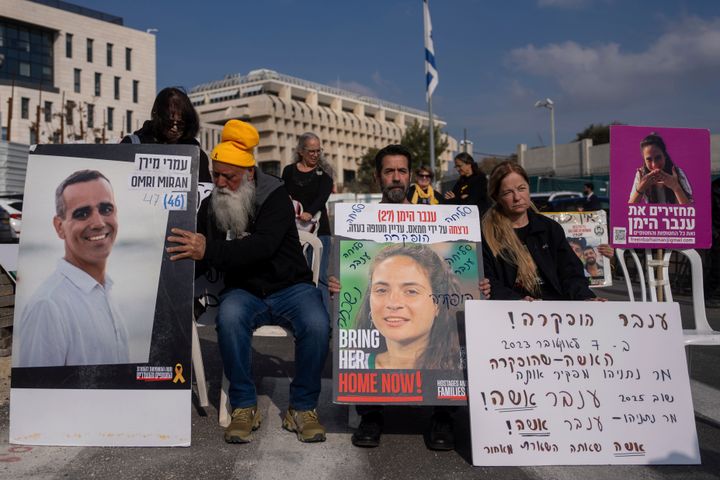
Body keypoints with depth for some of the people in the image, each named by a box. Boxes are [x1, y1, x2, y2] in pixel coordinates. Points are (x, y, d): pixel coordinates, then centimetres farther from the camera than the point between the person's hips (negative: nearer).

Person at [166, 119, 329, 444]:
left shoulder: (275, 196, -10)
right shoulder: (210, 206, 5)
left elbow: (263, 246, -27)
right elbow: (198, 262, 8)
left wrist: (209, 251, -37)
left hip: (290, 287, -2)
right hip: (244, 292, 2)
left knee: (317, 324, -32)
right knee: (228, 317, -33)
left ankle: (302, 407, -10)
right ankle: (244, 407, -16)